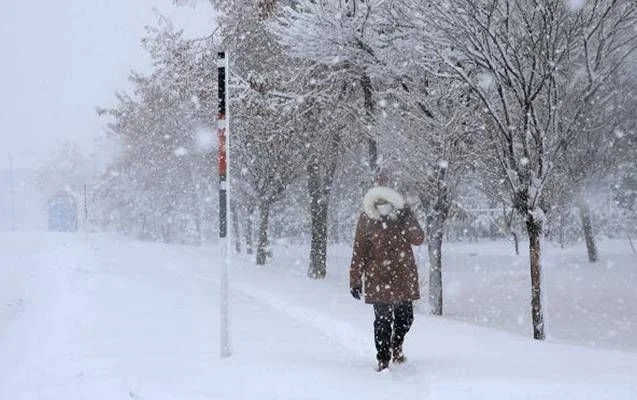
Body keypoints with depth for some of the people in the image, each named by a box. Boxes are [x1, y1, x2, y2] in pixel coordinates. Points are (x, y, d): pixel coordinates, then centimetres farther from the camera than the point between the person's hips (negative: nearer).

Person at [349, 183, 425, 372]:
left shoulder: (403, 215, -2)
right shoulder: (366, 220, -7)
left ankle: (396, 345, 39)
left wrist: (407, 221, -27)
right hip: (379, 278, -3)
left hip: (404, 276, 3)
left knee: (405, 317, 12)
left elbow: (418, 239, -11)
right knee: (383, 319, -6)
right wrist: (355, 280, -2)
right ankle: (383, 359, 6)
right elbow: (359, 252, -3)